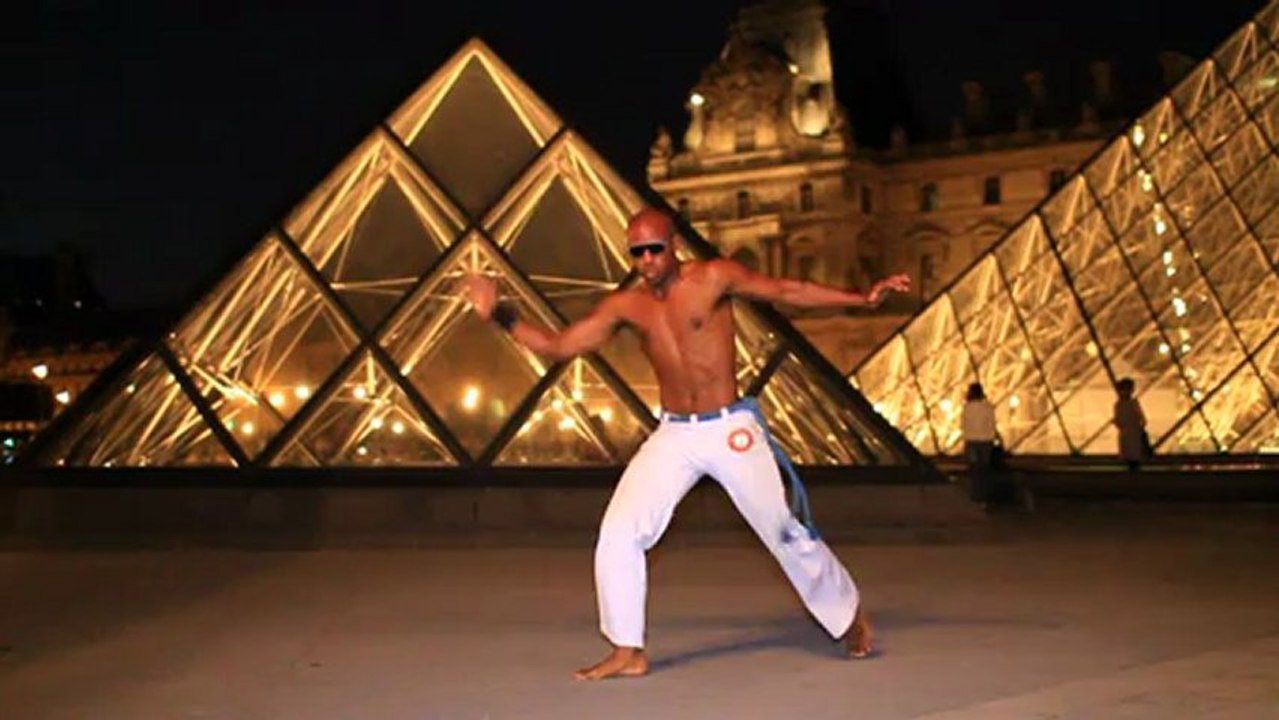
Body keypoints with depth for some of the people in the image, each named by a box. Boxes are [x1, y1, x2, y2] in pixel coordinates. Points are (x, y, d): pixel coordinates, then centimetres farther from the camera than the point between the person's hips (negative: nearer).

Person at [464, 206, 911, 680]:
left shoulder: (713, 277, -9)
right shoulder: (626, 305, 1)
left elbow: (788, 292, -9)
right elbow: (557, 347, 3)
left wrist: (863, 299, -15)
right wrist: (500, 315, -6)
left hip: (732, 430, -3)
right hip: (672, 437, 3)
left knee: (787, 533, 6)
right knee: (618, 535, -10)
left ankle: (851, 619, 29)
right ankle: (627, 652, 2)